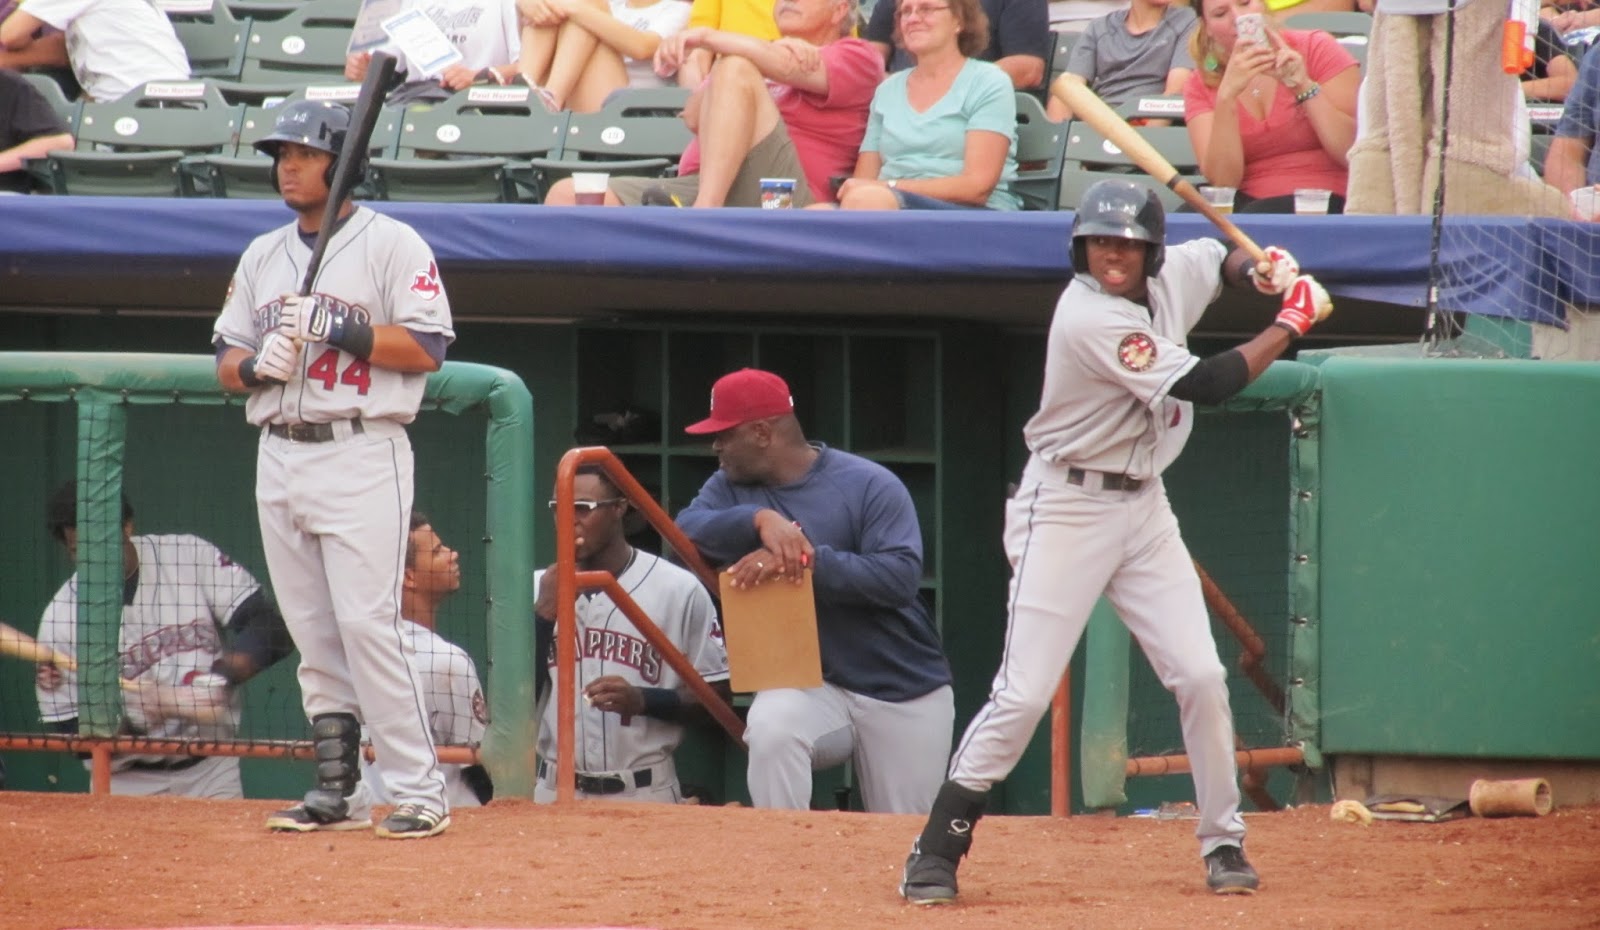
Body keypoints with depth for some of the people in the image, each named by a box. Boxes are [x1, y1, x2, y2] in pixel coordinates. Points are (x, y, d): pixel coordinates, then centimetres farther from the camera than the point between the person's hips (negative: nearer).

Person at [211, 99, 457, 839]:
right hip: (280, 458, 6)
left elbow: (427, 349, -10)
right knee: (313, 637, 7)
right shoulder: (262, 257, 17)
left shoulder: (392, 245, -3)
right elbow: (227, 359, 16)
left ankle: (419, 790, -11)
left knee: (366, 624, -14)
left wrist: (336, 326, -17)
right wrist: (259, 363, -6)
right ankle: (336, 791, 12)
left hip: (361, 455, -6)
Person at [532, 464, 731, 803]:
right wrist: (545, 613, -10)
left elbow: (717, 693, -2)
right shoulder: (537, 589, 6)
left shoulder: (679, 590, -5)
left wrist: (642, 700, -18)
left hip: (644, 793, -3)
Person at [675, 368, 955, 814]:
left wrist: (809, 561, -31)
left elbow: (901, 575, -21)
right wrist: (761, 519, -28)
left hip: (905, 695, -2)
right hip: (812, 685, 2)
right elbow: (687, 530, -12)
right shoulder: (731, 487, 6)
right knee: (771, 727, -33)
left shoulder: (871, 485, -9)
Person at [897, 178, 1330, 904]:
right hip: (1068, 510, -7)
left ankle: (1223, 843, 13)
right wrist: (1290, 326, -14)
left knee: (1201, 676, 0)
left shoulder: (1170, 276, 0)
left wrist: (1262, 270, 1)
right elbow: (1202, 387, -24)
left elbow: (1221, 258, 25)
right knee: (1023, 694, -10)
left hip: (1144, 509, 7)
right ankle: (937, 849, -3)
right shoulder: (1089, 318, -23)